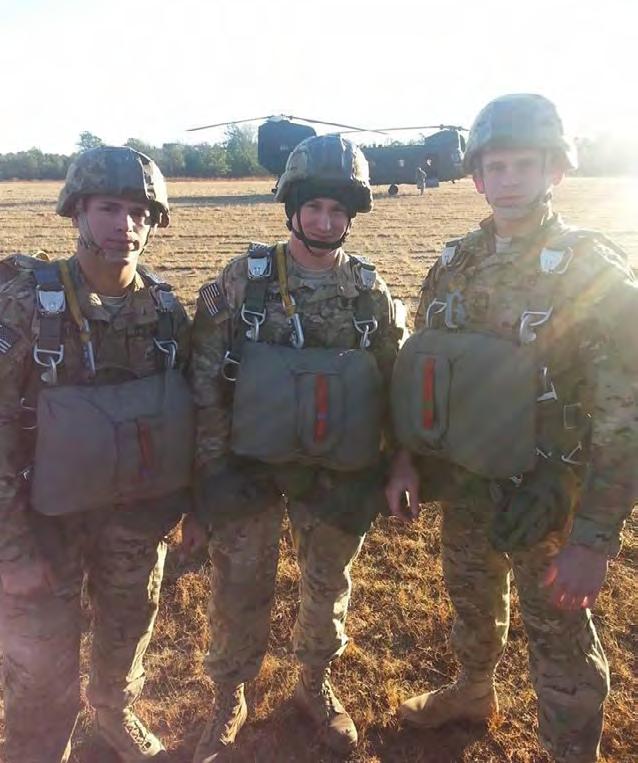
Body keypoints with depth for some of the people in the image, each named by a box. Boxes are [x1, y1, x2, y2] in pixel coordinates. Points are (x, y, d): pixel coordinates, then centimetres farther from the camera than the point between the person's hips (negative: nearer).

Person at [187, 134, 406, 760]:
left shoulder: (372, 292, -2)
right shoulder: (243, 280, -8)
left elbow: (396, 385, 4)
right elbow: (205, 384, -8)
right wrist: (206, 477, -8)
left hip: (338, 475, 2)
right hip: (249, 470, -1)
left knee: (327, 590, 18)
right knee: (238, 594, 12)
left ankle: (315, 686, 46)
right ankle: (229, 703, 39)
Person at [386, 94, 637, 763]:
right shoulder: (455, 263, 1)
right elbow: (418, 370, 8)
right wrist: (407, 457, 3)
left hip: (543, 499, -5)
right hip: (460, 483, 6)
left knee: (558, 637, 11)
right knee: (471, 600, 26)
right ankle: (472, 692, 53)